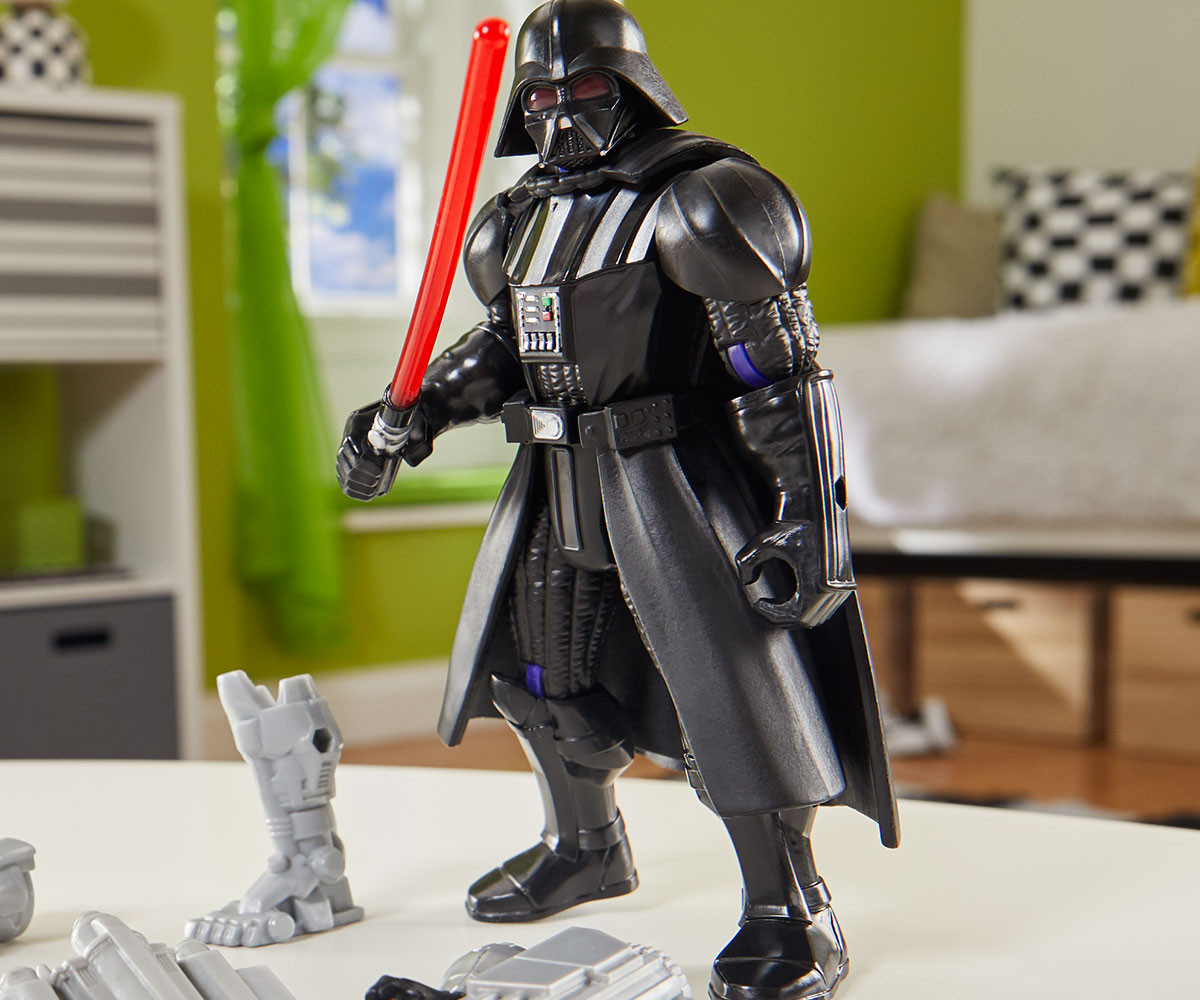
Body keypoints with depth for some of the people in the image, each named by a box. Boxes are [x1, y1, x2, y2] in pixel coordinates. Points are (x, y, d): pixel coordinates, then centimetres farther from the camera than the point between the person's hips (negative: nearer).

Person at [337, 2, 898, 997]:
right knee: (539, 669, 17)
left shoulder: (696, 199, -13)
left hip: (676, 485, -8)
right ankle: (586, 847, 43)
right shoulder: (527, 217, 12)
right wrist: (407, 418, 15)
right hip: (558, 492, 8)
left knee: (729, 685, -10)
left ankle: (792, 919, 5)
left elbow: (782, 370, -16)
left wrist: (812, 514, -20)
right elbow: (505, 341, 27)